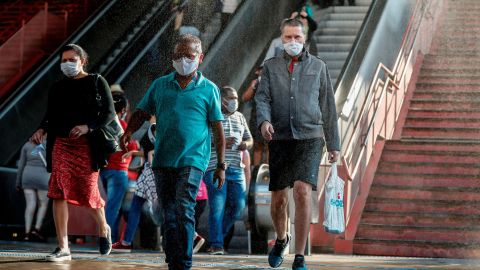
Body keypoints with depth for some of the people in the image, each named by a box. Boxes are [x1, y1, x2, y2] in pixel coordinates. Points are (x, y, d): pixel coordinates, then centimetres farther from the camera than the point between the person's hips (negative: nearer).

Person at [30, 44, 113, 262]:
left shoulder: (96, 82, 4)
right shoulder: (57, 88, 15)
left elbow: (109, 113, -2)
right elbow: (50, 116, 17)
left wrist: (88, 127, -17)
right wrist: (42, 130, -5)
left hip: (87, 145, -3)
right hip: (61, 144, 3)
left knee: (88, 193, 2)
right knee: (59, 194, -10)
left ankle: (103, 228, 34)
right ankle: (63, 248, -10)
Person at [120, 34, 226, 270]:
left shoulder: (208, 89, 4)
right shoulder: (160, 85, 12)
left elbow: (218, 130, 5)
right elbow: (142, 113, 15)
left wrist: (221, 165, 3)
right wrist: (128, 132, -5)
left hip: (192, 160, -4)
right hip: (163, 160, 4)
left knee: (184, 210, -16)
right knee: (168, 215, 7)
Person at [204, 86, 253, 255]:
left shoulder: (240, 117, 19)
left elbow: (249, 139, 25)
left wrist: (246, 144, 0)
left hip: (236, 168, 6)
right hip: (215, 167, -6)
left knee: (238, 204, 2)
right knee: (218, 206, -8)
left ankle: (219, 234, 21)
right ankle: (216, 244, -4)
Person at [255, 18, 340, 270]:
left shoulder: (318, 66, 10)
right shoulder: (271, 66, 11)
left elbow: (328, 106, 12)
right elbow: (262, 97, 2)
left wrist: (333, 143, 10)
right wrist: (264, 120, -21)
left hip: (310, 138, -2)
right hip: (280, 138, 2)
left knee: (302, 192, -18)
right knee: (278, 198, 6)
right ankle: (281, 239, 38)